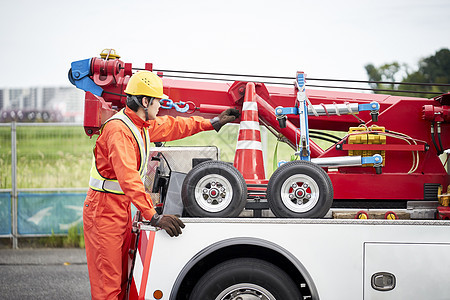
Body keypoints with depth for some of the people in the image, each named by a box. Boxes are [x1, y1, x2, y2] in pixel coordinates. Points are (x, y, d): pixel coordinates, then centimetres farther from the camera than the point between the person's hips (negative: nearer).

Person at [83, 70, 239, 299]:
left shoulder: (141, 125, 8)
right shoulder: (119, 130, -23)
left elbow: (172, 126, 26)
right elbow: (129, 178, -32)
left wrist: (213, 123, 29)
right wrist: (154, 217, -36)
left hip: (122, 209, 10)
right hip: (104, 210, -10)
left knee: (120, 278, 12)